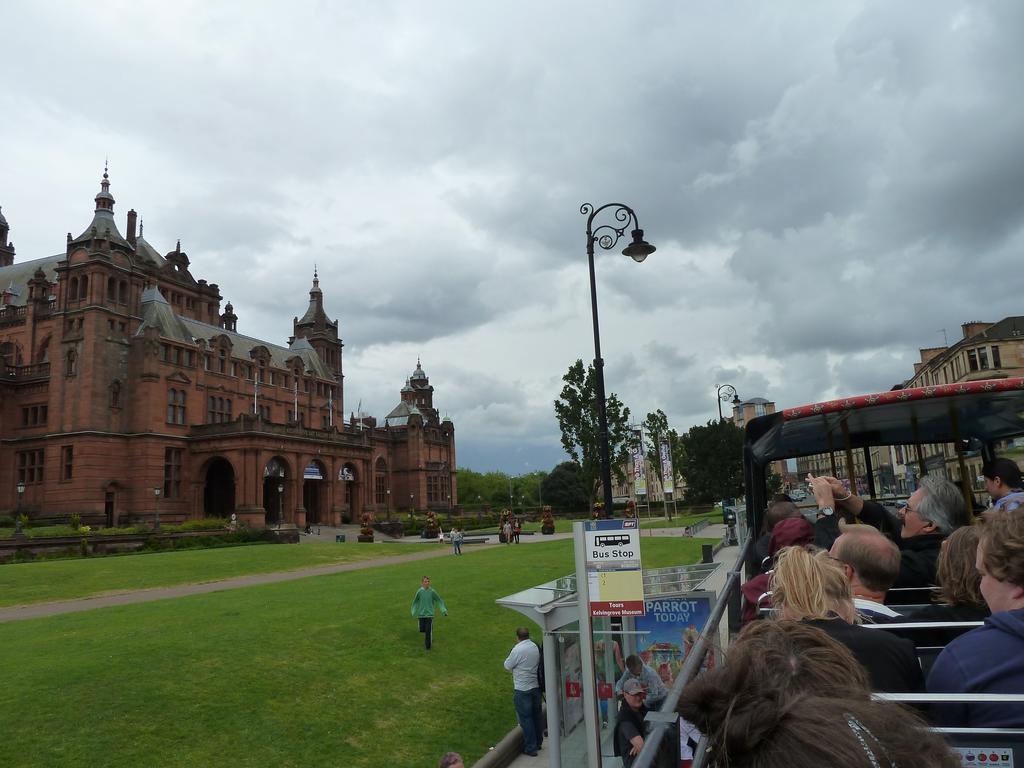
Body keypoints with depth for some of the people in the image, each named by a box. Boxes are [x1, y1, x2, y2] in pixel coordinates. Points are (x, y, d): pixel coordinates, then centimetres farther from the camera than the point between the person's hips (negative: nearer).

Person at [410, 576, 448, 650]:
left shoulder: (432, 591, -8)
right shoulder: (419, 591, -6)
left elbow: (439, 600, 1)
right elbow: (415, 602, 8)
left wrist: (444, 610, -6)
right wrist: (414, 611, 5)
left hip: (429, 614, -1)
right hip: (421, 614, 2)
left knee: (428, 631, -7)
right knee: (422, 629, 6)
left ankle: (428, 646, 12)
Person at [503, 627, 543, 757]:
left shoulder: (517, 649, -19)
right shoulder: (536, 647, 1)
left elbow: (507, 666, -9)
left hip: (522, 689, -7)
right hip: (536, 686, 7)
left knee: (525, 718, 3)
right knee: (536, 715, 19)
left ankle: (530, 748, 9)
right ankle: (538, 742, 31)